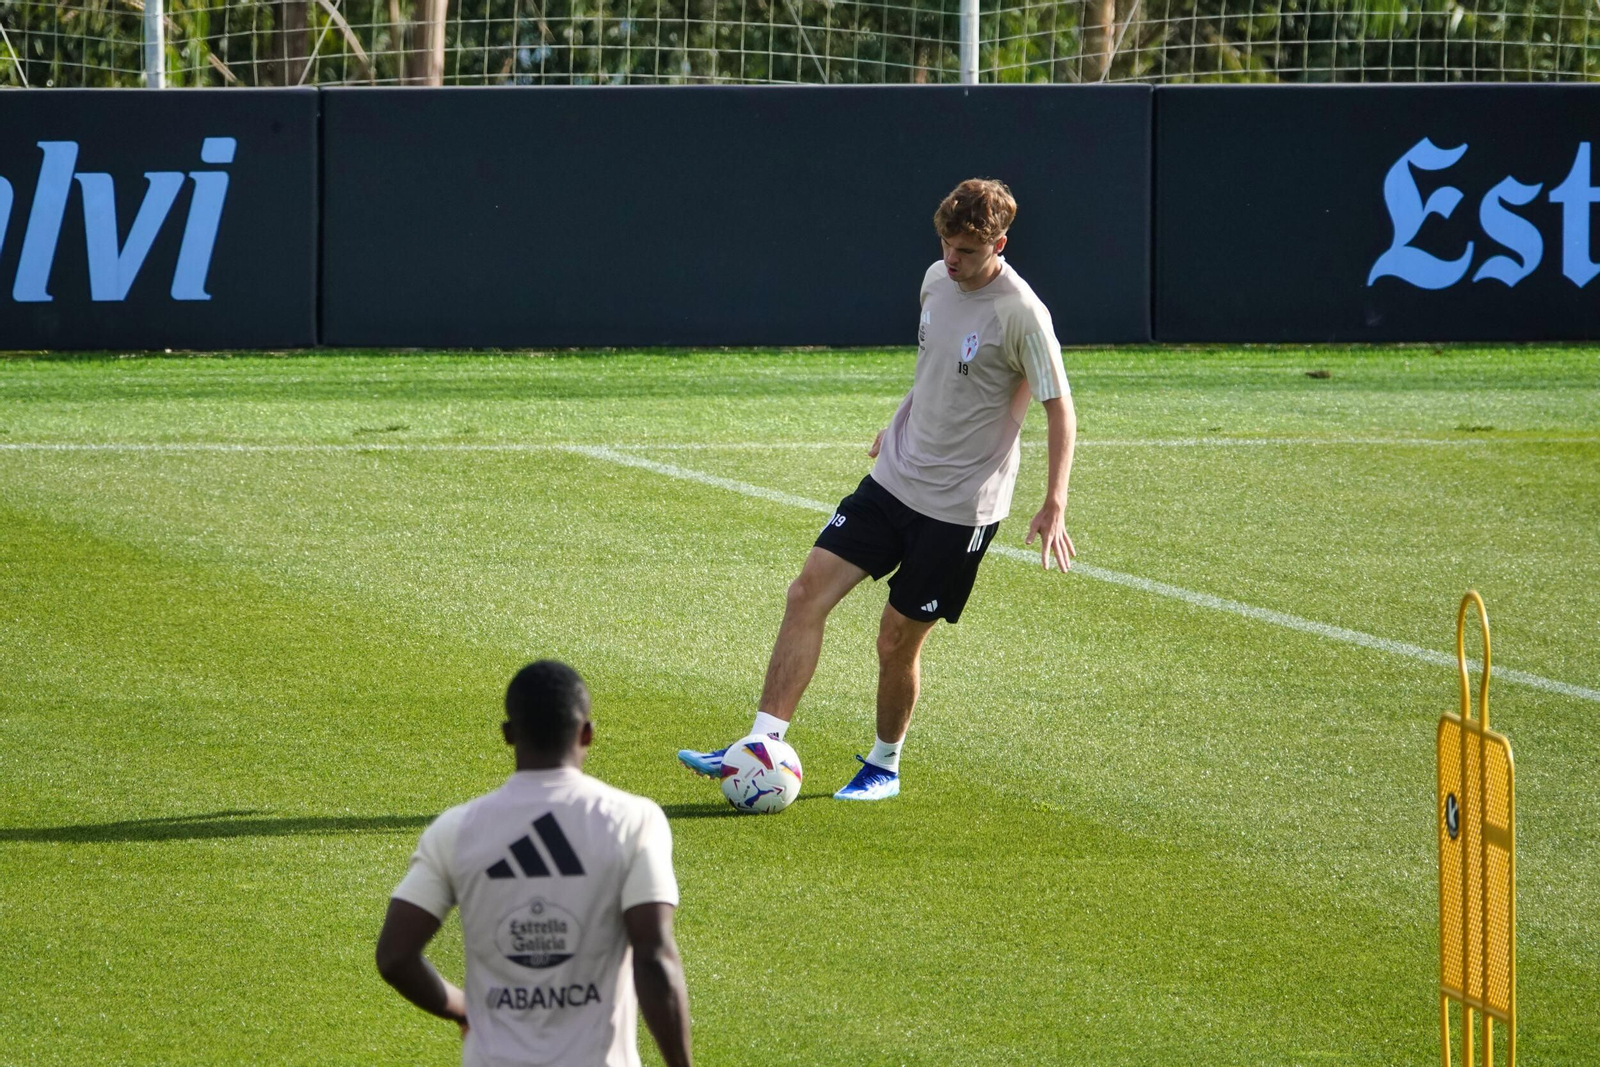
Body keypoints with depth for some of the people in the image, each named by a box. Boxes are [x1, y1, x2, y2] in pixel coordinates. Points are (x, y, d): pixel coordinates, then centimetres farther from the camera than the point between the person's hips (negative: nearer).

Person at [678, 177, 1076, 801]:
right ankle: (763, 744, -4)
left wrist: (1054, 506, -19)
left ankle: (884, 767, 23)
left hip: (959, 509, -7)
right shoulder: (937, 281, 3)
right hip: (896, 478, 7)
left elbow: (1060, 410, -13)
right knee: (809, 592, -4)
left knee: (897, 642, -1)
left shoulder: (1020, 315, -18)